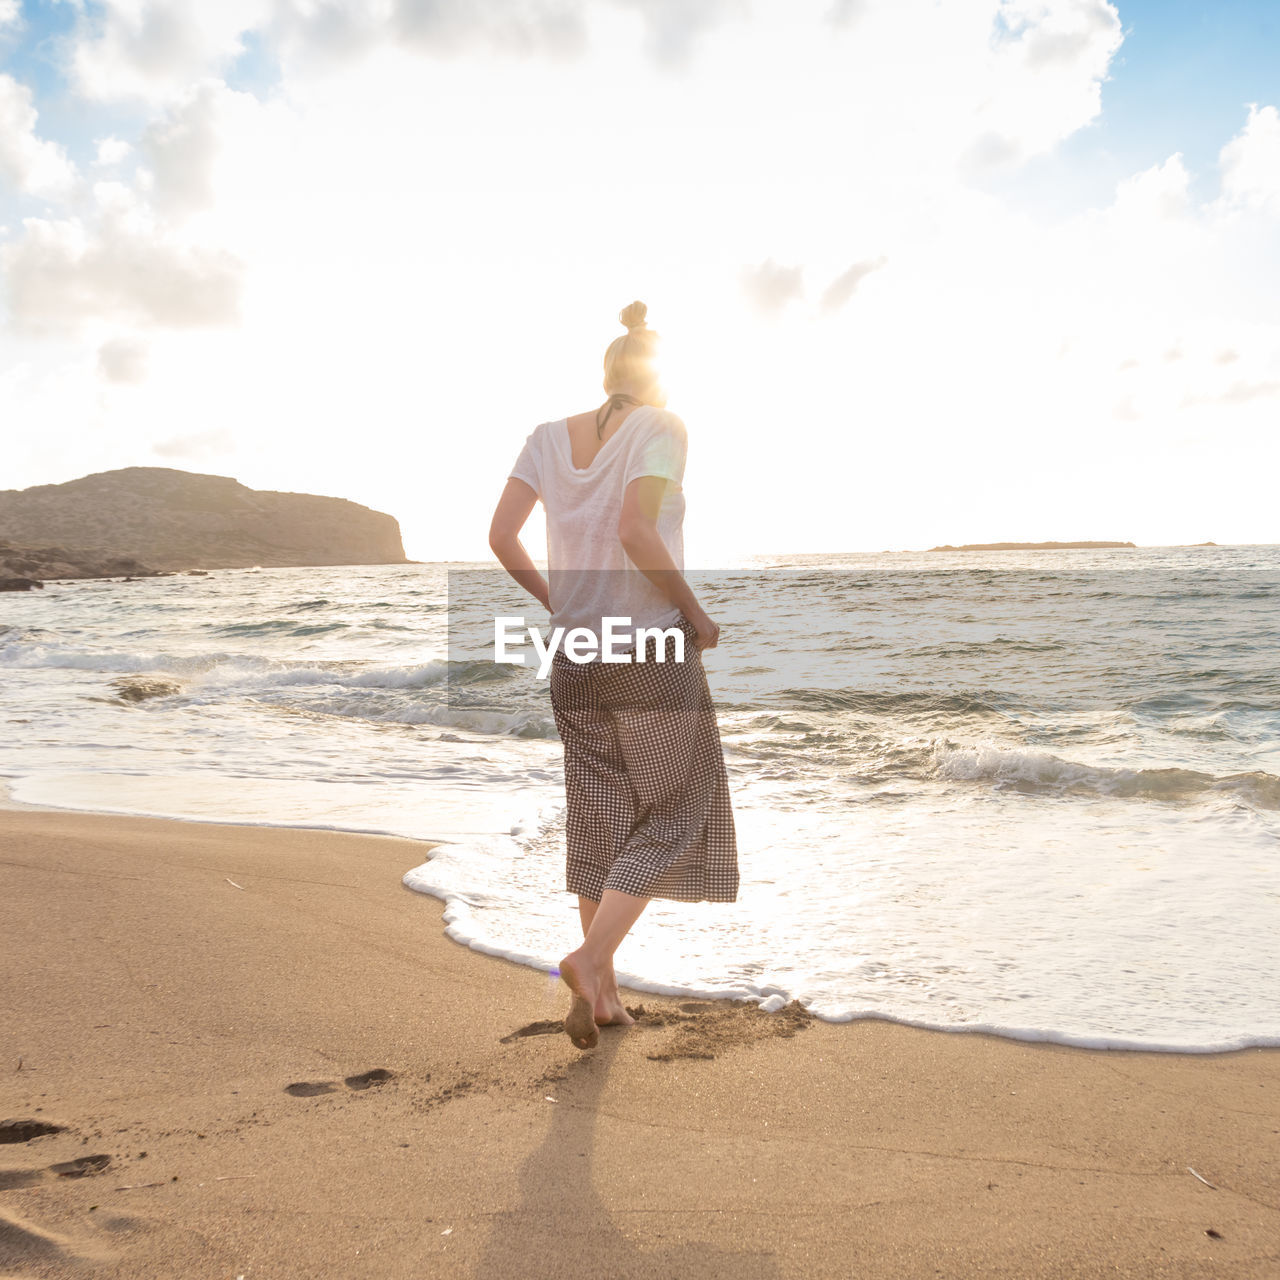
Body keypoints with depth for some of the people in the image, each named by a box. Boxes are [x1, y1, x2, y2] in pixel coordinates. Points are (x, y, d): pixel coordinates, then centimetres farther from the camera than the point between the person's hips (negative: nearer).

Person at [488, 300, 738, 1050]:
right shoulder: (662, 428, -9)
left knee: (602, 817, 15)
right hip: (653, 650, -5)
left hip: (576, 651, 6)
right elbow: (635, 532, -24)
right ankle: (590, 958, -7)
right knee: (673, 813, 9)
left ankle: (604, 991, 19)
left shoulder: (551, 437, 6)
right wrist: (697, 612, -11)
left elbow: (502, 536, 0)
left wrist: (558, 606, 13)